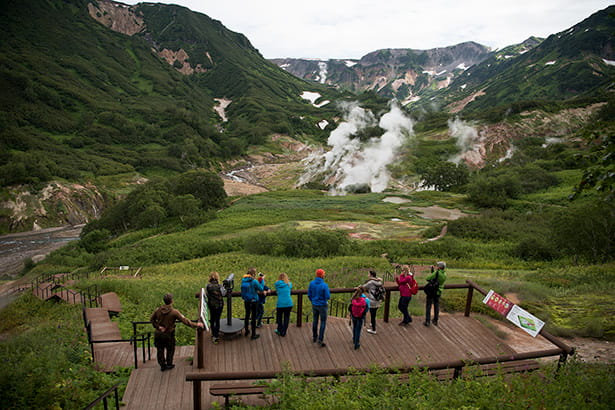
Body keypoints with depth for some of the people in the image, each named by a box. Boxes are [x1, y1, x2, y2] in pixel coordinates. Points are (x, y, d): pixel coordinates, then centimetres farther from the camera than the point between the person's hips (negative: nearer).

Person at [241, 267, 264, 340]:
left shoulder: (243, 280, -4)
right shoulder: (254, 281, -22)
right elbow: (261, 289, -11)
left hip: (246, 301, 6)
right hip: (254, 301, -5)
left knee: (247, 315, 22)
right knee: (253, 317, 5)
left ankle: (246, 331, 37)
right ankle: (253, 335, 14)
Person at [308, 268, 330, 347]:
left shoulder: (311, 283, -7)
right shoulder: (324, 285, -23)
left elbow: (309, 295, 2)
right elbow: (328, 297, -18)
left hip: (314, 305, 5)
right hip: (322, 306, -5)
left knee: (315, 320, 20)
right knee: (323, 322, 6)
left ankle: (314, 337, 34)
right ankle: (320, 340, 4)